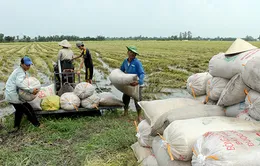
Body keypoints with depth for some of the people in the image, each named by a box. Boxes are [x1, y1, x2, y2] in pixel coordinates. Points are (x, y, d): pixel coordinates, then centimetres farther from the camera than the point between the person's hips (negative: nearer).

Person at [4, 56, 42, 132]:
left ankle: (16, 127, 34)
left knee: (19, 109, 26)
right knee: (28, 109, 0)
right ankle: (37, 124, 11)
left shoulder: (24, 72, 13)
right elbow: (19, 83, -35)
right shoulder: (21, 72, -19)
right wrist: (31, 90, -38)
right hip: (13, 95, -10)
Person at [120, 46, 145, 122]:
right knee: (125, 98, 15)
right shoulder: (125, 61, 1)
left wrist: (138, 81, -37)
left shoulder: (137, 62, -16)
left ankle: (139, 117, 12)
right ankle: (125, 113, 37)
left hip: (137, 84, -6)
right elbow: (121, 70, 19)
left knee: (137, 100, -3)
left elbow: (142, 74, -22)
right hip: (128, 83, 6)